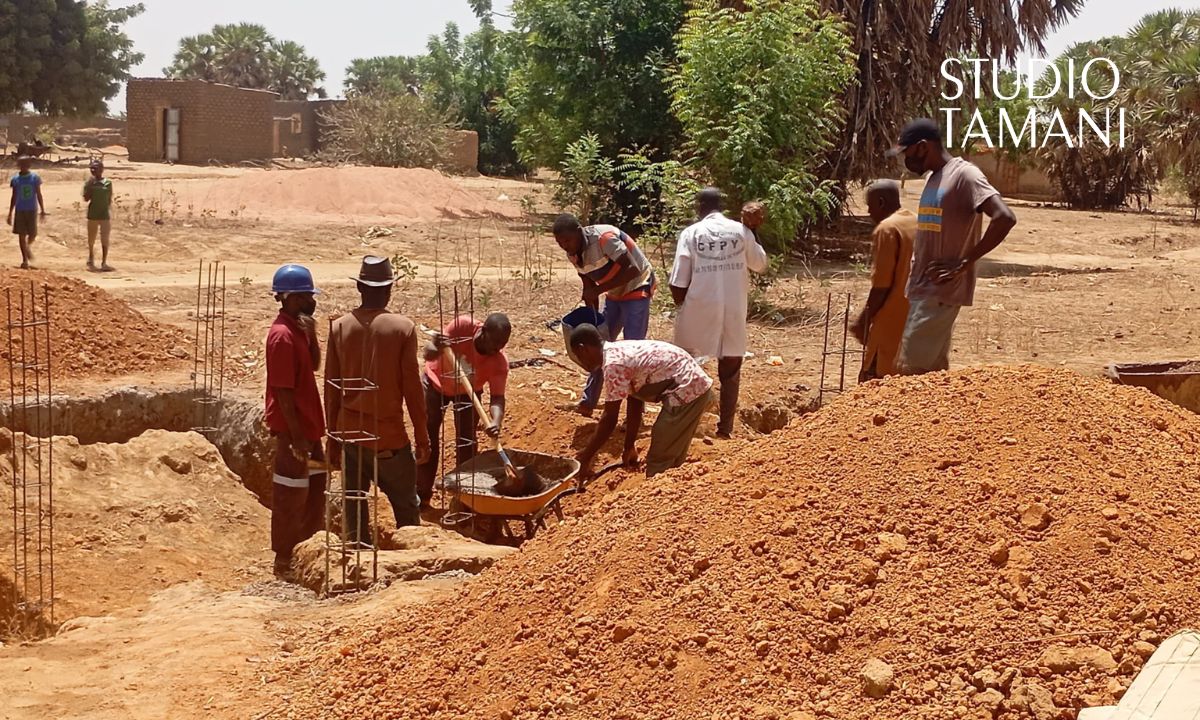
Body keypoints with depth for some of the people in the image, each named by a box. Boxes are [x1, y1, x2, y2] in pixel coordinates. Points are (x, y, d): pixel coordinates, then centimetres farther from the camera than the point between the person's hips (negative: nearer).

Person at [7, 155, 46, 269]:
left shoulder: (35, 178, -2)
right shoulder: (15, 179, 1)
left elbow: (39, 195, 3)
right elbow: (13, 198, 7)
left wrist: (43, 210, -1)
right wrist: (10, 214, 6)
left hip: (32, 210, -1)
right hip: (20, 211, 1)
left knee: (33, 234, 0)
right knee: (21, 235, 0)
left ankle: (28, 247, 35)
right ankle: (25, 260, 6)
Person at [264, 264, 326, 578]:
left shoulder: (298, 328, 9)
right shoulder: (283, 335, -19)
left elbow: (314, 365, 12)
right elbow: (283, 390, -21)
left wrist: (311, 332, -1)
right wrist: (296, 436, -21)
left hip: (307, 425, 10)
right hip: (293, 429, -10)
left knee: (315, 489, 17)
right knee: (291, 496, 0)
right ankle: (285, 561, 11)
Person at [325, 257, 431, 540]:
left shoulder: (339, 327, -1)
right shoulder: (403, 328, -9)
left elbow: (331, 389, 3)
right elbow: (412, 387, -7)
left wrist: (333, 437, 13)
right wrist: (422, 437, 2)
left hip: (349, 433, 3)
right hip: (389, 434, -3)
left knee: (354, 508, 11)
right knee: (406, 507, 8)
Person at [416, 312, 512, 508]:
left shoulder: (499, 361, -33)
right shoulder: (463, 326, -36)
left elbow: (497, 397, -37)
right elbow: (428, 354, -30)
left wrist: (496, 422, -58)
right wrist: (436, 348, -55)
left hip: (467, 392, 0)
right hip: (435, 383, 0)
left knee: (466, 442, -3)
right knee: (427, 439, 2)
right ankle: (421, 496, 12)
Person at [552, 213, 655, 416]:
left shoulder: (604, 238, -29)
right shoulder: (573, 254, -6)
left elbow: (633, 269, -34)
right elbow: (588, 287, 4)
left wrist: (598, 290, -32)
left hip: (637, 289, -8)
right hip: (614, 293, 8)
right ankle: (588, 402, 18)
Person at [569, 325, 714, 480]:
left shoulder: (613, 364, -15)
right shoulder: (622, 352, 14)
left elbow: (609, 419, -13)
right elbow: (635, 405, 19)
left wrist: (586, 458, -5)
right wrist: (629, 447, 22)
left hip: (687, 391, -10)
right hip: (696, 387, 10)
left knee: (659, 465, -2)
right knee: (670, 460, 20)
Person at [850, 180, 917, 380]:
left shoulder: (886, 229, -14)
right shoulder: (916, 223, 12)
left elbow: (881, 284, -18)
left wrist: (864, 319, -11)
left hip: (891, 321, -8)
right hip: (911, 317, 8)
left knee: (873, 378, -2)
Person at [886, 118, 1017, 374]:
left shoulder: (964, 175, -13)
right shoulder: (934, 179, 15)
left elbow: (1005, 218, -24)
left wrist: (964, 263, -20)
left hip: (941, 291, -9)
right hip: (924, 289, 9)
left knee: (912, 370, -10)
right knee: (933, 369, 11)